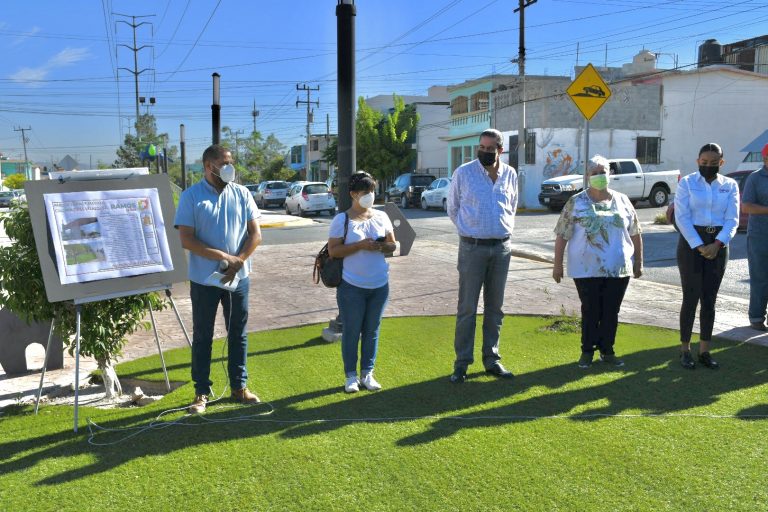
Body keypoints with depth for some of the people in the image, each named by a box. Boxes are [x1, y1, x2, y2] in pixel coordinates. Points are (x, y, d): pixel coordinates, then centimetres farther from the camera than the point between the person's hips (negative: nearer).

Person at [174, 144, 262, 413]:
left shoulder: (241, 194, 3)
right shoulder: (191, 196, -6)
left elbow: (255, 233, 1)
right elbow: (186, 239, -12)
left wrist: (238, 261, -13)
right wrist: (222, 256, -19)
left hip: (238, 278, 3)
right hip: (204, 280, -3)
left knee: (238, 334, 11)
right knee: (202, 336, 7)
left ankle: (239, 386, 24)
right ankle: (201, 392, 18)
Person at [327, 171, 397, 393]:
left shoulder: (381, 217, 6)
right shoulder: (341, 220, -7)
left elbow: (393, 245, 10)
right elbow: (333, 251, -12)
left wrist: (382, 246, -13)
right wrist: (360, 245, -21)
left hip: (379, 285, 4)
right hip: (351, 286, -4)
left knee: (372, 330, 11)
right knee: (351, 331, 4)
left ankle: (367, 373, 23)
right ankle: (350, 375, 17)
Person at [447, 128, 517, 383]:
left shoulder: (510, 174, 6)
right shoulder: (463, 173, -5)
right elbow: (452, 208, 5)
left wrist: (505, 228, 12)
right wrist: (469, 230, 8)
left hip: (502, 247, 4)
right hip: (473, 247, -4)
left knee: (495, 307, 10)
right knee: (467, 308, -2)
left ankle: (491, 359, 21)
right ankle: (461, 363, 6)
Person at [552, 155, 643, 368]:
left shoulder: (622, 201, 7)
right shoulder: (576, 203, -1)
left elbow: (635, 234, 13)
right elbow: (562, 235, -1)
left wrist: (638, 261, 11)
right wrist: (558, 264, -4)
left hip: (619, 269, 3)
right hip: (587, 269, -2)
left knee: (611, 312, 8)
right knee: (590, 311, 3)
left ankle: (607, 351, 22)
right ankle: (587, 351, 17)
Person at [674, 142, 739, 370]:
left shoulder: (730, 186, 6)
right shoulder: (687, 183, -1)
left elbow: (732, 219, -1)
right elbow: (682, 217, -8)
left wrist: (717, 244, -16)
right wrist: (699, 246, -16)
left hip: (718, 245, 3)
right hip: (691, 242, -3)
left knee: (709, 300, 7)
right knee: (691, 298, -2)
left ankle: (704, 351, 16)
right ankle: (685, 350, 10)